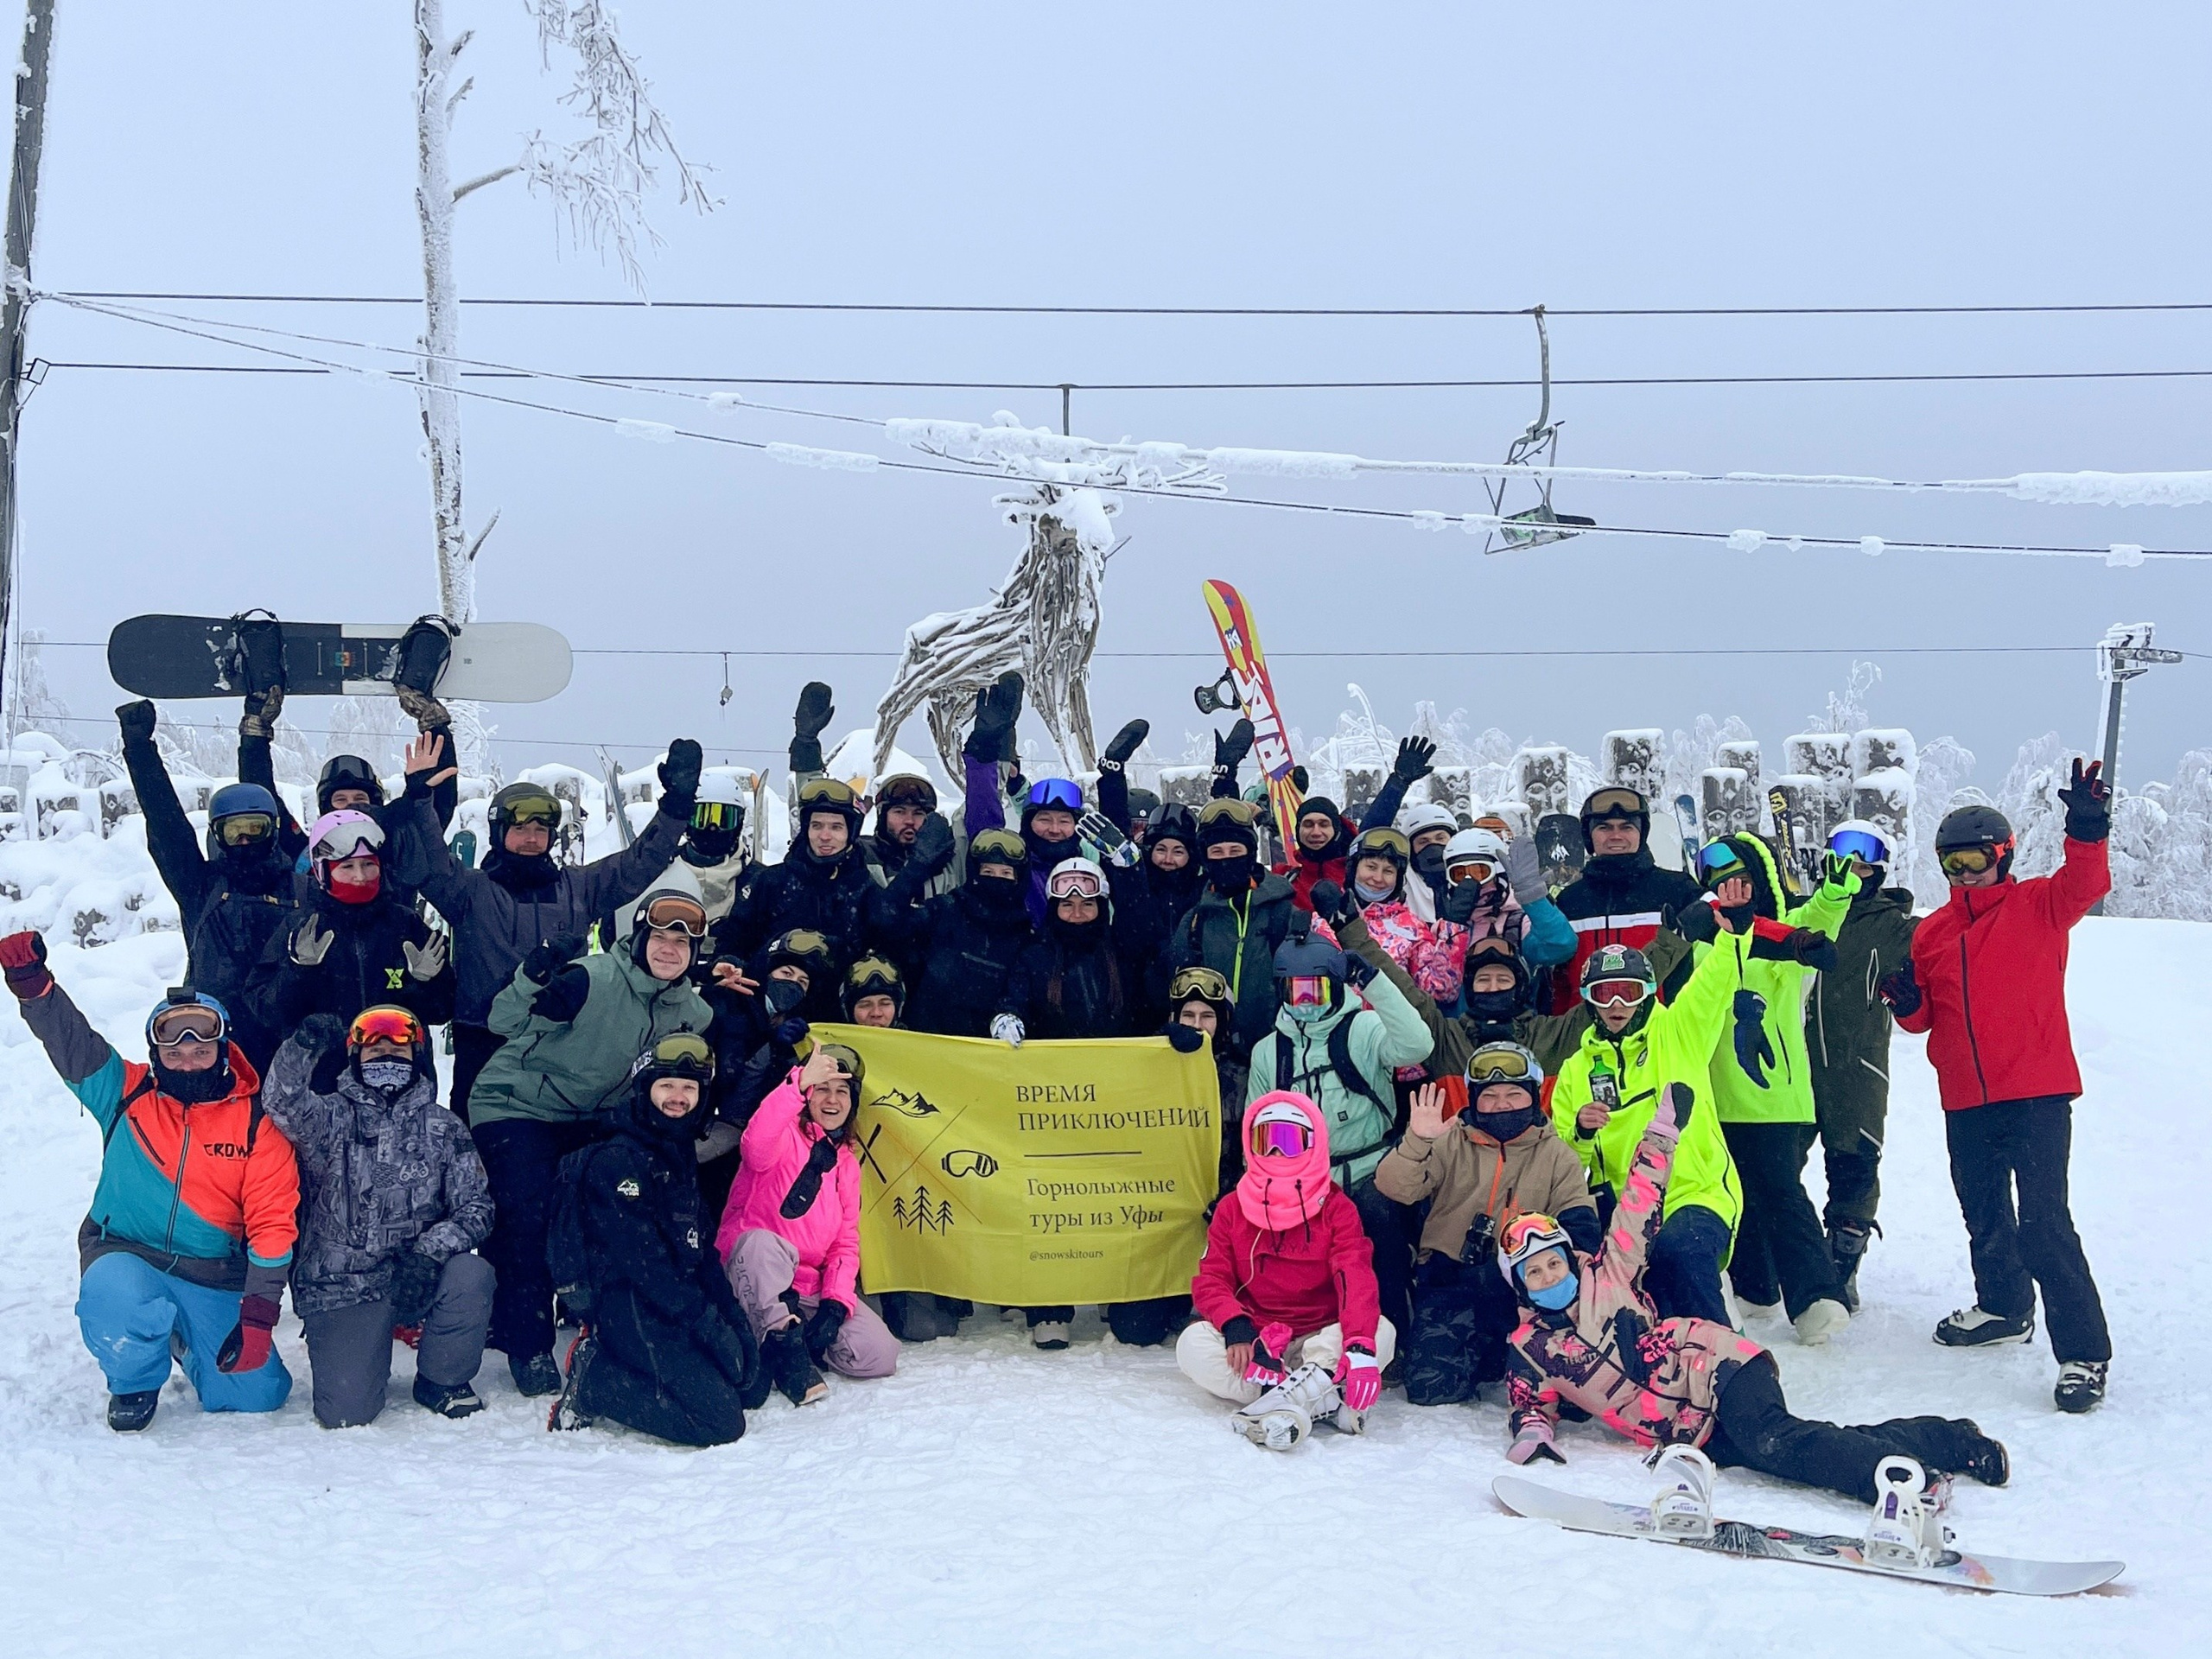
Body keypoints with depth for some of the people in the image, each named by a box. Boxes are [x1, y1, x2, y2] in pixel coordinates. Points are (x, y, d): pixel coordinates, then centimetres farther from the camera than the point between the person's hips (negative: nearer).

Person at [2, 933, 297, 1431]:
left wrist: (258, 1315, -16)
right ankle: (134, 1383, -1)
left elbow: (273, 1223, -9)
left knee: (259, 1395, -5)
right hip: (126, 1257, -1)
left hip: (216, 1279, 1)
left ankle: (186, 1338, 29)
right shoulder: (128, 1094, -1)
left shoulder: (256, 1123, -6)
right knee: (115, 1294, -37)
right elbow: (72, 1043, -13)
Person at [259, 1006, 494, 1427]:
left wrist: (430, 1249, -18)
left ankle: (442, 1381, -2)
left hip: (418, 1278, 2)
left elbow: (475, 1207, 0)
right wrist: (303, 1046, -37)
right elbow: (280, 1103, -19)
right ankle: (349, 1355, 22)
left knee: (471, 1275, -31)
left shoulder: (444, 1129, 8)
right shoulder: (330, 1119, 3)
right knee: (346, 1412, -17)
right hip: (342, 1285, -2)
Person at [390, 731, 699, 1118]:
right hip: (484, 1046, -2)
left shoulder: (578, 888, 14)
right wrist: (418, 798, -22)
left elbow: (640, 863, 14)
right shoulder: (472, 890, 5)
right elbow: (426, 863, -9)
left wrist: (676, 805, 5)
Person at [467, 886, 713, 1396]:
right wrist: (533, 984, -46)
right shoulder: (590, 980, -24)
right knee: (527, 1219, -19)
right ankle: (528, 1345, -5)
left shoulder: (689, 1014, -3)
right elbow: (504, 1024, -26)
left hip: (587, 1121, 6)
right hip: (516, 1105, -6)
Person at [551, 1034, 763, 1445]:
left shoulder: (678, 1157, 16)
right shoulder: (615, 1159, -13)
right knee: (721, 1420, -18)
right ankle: (592, 1382, -5)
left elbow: (700, 1249, 15)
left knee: (751, 1386, 9)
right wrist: (704, 1319, -20)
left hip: (678, 1301, 9)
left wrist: (729, 1312, 2)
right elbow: (641, 1257, -20)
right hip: (628, 1309, -9)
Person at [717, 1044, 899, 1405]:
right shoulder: (785, 1135, -4)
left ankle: (799, 1334, 7)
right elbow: (756, 1147, -31)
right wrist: (799, 1085, -45)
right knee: (761, 1241, -39)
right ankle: (783, 1345, -26)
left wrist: (835, 1303, -10)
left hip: (810, 1290, 5)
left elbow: (846, 1244, 8)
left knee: (878, 1355, -15)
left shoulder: (846, 1164, 14)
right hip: (753, 1275, -5)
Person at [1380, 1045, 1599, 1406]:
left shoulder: (1557, 1157, 13)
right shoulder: (1449, 1145, 7)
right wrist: (1416, 1141, -25)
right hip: (1452, 1284, -2)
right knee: (1431, 1387, -19)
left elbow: (1579, 1226, 4)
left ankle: (1499, 1356, 15)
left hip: (1525, 1287, 2)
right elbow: (1394, 1188, -6)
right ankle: (1472, 1358, 16)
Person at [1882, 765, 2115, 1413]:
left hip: (2036, 1096, -6)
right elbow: (1926, 1016, 13)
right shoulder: (1932, 932, 10)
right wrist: (1907, 1001, -9)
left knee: (2043, 1223, -13)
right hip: (1966, 1100, 6)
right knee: (1984, 1215, 21)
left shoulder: (2037, 906, -2)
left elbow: (2082, 886, -23)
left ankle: (2084, 1354, -6)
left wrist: (2087, 831, -40)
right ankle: (2004, 1309, 43)